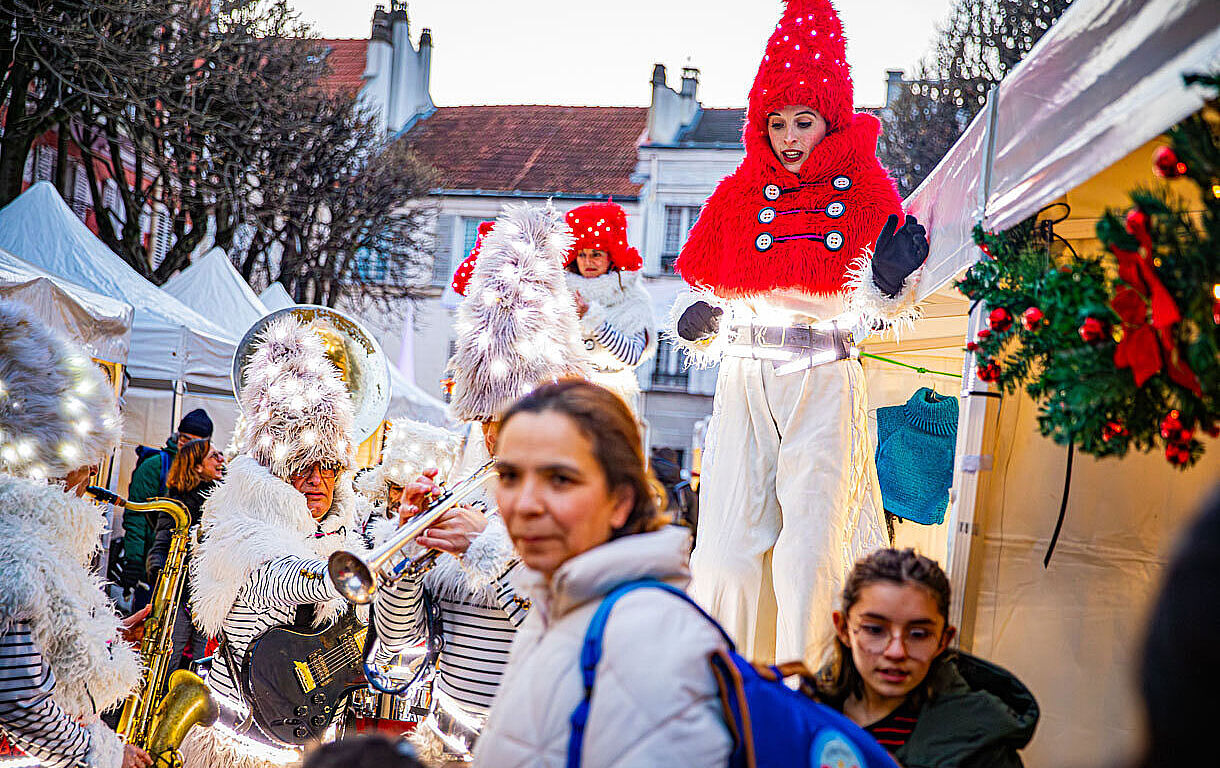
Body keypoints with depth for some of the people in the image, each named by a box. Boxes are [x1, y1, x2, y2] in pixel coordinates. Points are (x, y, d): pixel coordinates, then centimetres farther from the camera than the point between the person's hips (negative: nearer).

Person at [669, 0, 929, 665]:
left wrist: (892, 282, -17)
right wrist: (697, 324, -7)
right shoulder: (738, 198, 9)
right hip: (746, 385, 2)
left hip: (826, 386, -2)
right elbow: (707, 294, 14)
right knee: (731, 544, -1)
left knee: (810, 548, -5)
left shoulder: (865, 197, 3)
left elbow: (874, 310, 4)